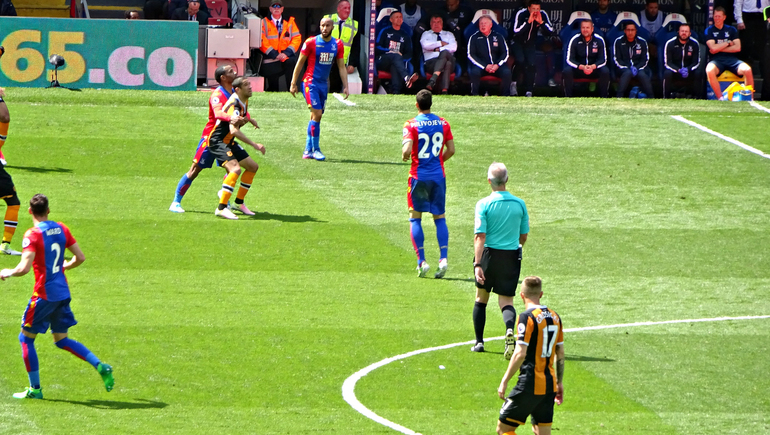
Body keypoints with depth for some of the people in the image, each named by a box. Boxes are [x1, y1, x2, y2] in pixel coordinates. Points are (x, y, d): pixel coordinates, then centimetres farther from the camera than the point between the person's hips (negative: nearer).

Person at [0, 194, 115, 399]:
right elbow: (80, 258, 7)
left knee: (26, 338, 9)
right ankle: (100, 366, 2)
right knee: (62, 340, 18)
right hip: (63, 293, 7)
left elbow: (24, 268, -23)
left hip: (44, 295, -7)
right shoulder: (62, 229, 5)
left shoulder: (33, 235, -15)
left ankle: (35, 389, 9)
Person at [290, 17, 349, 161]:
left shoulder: (338, 45, 4)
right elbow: (300, 63, -2)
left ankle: (308, 150, 14)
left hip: (324, 84, 5)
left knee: (315, 117, 8)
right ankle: (315, 149, -6)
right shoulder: (311, 42, -8)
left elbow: (341, 67, 10)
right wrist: (293, 83, -2)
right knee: (317, 115, -13)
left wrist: (345, 86, 3)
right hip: (310, 83, -5)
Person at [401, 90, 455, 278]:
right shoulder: (443, 123, 3)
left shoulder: (412, 125, -9)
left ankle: (421, 261, -1)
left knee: (415, 218, 7)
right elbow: (451, 150, 5)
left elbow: (407, 150, -19)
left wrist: (405, 155, 4)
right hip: (438, 176, 3)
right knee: (440, 218, 10)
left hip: (419, 176, -3)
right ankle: (443, 258, -6)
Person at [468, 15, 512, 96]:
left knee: (506, 72, -28)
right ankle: (474, 95, -20)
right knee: (475, 72, -35)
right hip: (480, 65, -1)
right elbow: (471, 55, -1)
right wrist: (485, 66, -13)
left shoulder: (498, 37, 11)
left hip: (497, 65, 1)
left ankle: (505, 95, -14)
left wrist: (497, 65, -10)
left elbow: (505, 53, 9)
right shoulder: (474, 38, 6)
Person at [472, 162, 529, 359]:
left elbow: (480, 236, -15)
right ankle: (510, 329, -28)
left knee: (481, 298, 17)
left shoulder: (484, 204, -10)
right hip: (512, 256, 2)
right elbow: (524, 236, 8)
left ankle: (479, 341, 23)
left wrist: (478, 264, -17)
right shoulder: (519, 204, -1)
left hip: (489, 254, -2)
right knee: (506, 301, 4)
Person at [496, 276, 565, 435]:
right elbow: (560, 353, 15)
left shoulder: (527, 317, -13)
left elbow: (520, 354, -19)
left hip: (530, 385, -7)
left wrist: (504, 381, -13)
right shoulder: (554, 317, 10)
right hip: (550, 385, 7)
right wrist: (560, 382, 24)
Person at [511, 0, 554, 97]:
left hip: (530, 43, 3)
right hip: (518, 42, -3)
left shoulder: (542, 15, -16)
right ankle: (513, 83, -2)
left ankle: (529, 91, -5)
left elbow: (550, 31, -21)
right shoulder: (521, 14, -25)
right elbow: (516, 31, -35)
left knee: (531, 64, -11)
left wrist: (541, 22, -35)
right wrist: (528, 21, -42)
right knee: (520, 61, -24)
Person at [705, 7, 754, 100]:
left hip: (731, 59, 2)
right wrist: (728, 43, 3)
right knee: (710, 70, -39)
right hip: (717, 60, -2)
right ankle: (720, 98, -32)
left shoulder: (731, 30, 16)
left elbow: (737, 48, 3)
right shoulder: (709, 30, 10)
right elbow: (713, 48, -5)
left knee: (747, 70, -29)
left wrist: (719, 49, -2)